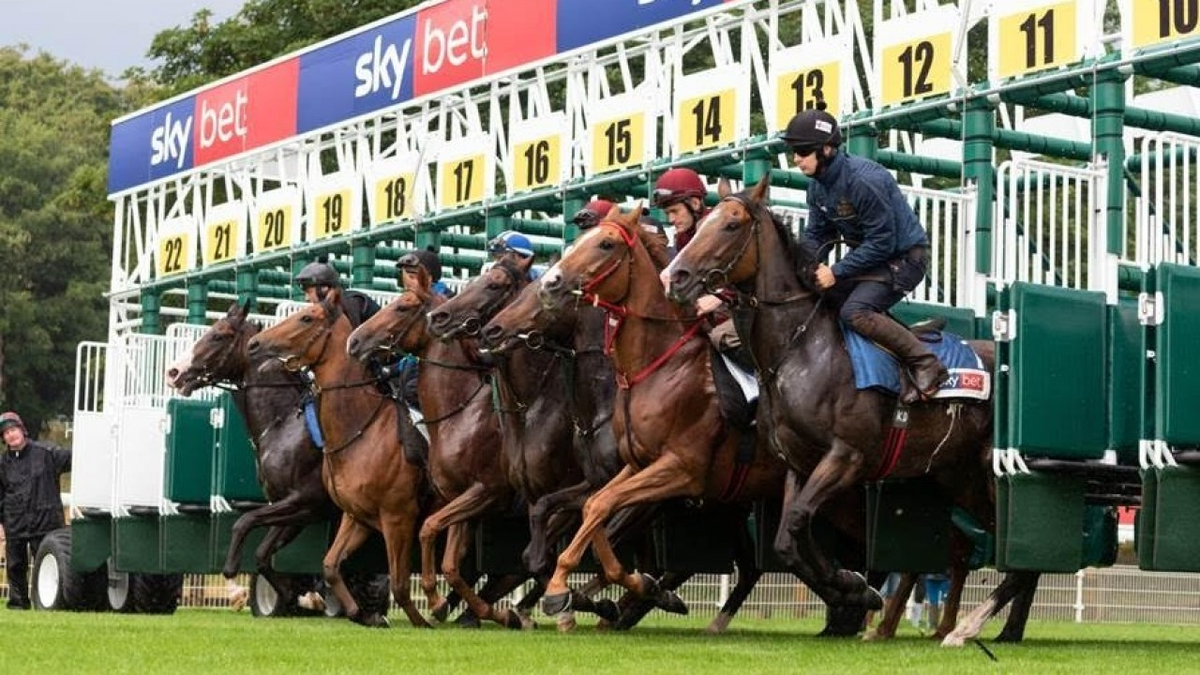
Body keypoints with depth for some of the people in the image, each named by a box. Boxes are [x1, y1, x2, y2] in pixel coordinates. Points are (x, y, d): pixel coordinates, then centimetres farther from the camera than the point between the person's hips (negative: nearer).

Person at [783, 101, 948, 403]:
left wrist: (836, 272, -27)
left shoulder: (864, 181, -28)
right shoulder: (818, 186, 0)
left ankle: (926, 365, -17)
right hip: (868, 255, 10)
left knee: (854, 312, -25)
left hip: (904, 256, -10)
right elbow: (816, 234, 7)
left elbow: (881, 242, -26)